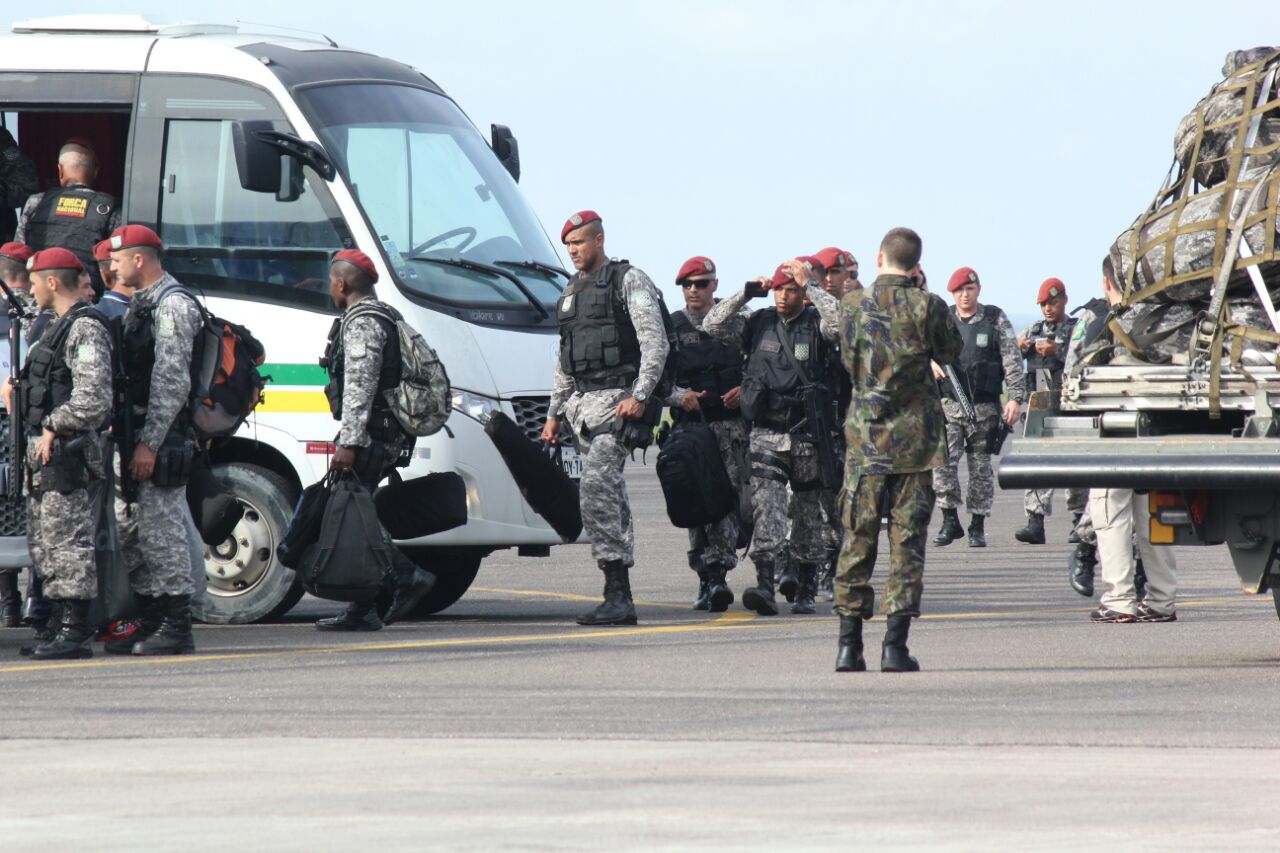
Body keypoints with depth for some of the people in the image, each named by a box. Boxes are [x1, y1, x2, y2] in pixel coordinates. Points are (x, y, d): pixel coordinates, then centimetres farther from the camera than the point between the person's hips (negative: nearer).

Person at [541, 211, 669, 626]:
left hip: (617, 398, -8)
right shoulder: (571, 292, 22)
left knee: (597, 484, -22)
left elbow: (655, 342, -9)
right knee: (609, 497, 6)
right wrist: (555, 413, 22)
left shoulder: (629, 281, -2)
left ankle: (616, 592, -26)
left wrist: (641, 395, -20)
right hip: (581, 402, 8)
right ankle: (621, 599, 5)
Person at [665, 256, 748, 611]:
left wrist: (746, 391, -9)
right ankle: (706, 579, 5)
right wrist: (679, 396, -11)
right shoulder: (670, 327, 12)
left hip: (731, 424, -1)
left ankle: (717, 572, -20)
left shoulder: (736, 324, 9)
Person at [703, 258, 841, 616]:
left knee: (808, 512, 9)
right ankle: (765, 583, -24)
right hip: (766, 435, 1)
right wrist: (747, 293, -5)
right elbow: (713, 326, 1)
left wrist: (810, 284, -18)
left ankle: (806, 588, 19)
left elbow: (839, 320, -22)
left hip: (808, 436, -1)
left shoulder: (816, 324, -1)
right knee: (766, 506, -13)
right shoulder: (759, 324, 7)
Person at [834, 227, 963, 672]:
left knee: (857, 539, 8)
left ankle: (849, 644, 5)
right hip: (916, 438, -1)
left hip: (866, 435, 1)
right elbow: (950, 351, 9)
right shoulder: (927, 306, -8)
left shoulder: (853, 305, -2)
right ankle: (895, 646, -4)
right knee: (907, 540, 2)